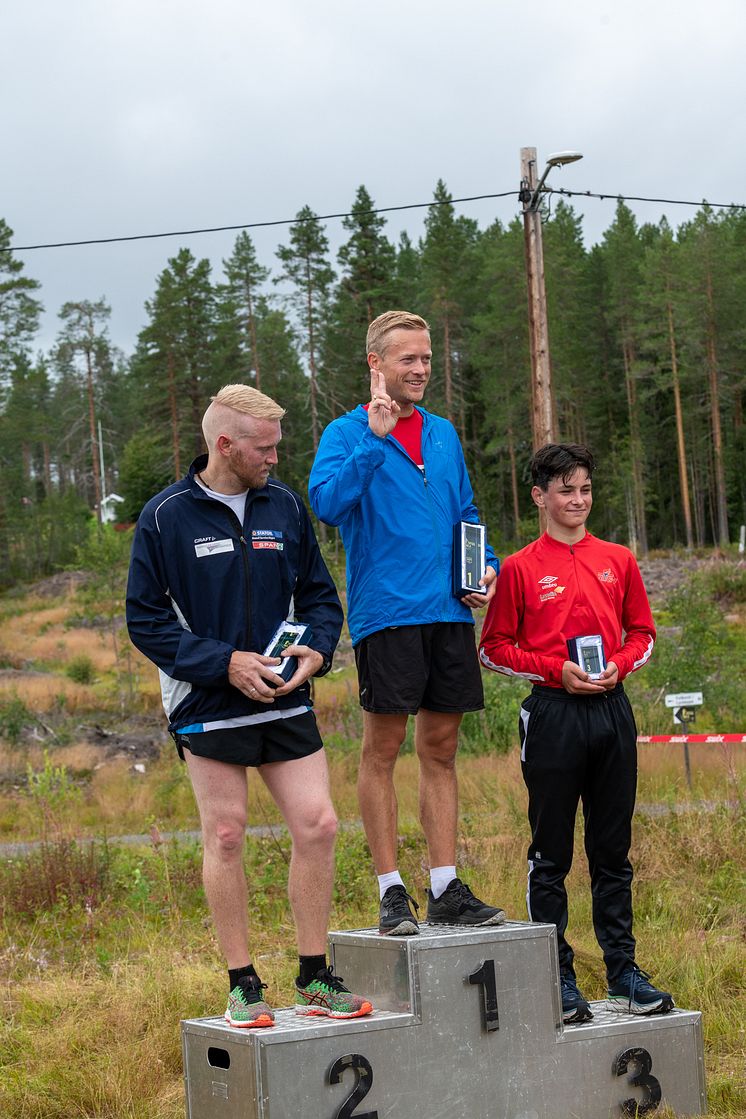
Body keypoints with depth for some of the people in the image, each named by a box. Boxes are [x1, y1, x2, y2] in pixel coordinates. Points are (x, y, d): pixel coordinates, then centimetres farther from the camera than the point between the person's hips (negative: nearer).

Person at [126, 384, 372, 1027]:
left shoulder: (284, 506, 7)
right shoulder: (167, 517, -5)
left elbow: (320, 594, 15)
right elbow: (145, 619, -5)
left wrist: (316, 650, -6)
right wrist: (224, 662, -15)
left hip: (287, 704, 3)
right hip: (208, 706, -3)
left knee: (318, 825, -3)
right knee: (226, 836, 2)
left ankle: (315, 979, 10)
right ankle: (243, 985, 13)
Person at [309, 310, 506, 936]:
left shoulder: (443, 434, 17)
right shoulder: (349, 433, -1)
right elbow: (327, 502, -18)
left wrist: (487, 565, 7)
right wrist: (374, 439, -22)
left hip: (450, 610, 6)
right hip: (386, 611, -6)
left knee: (440, 750, 8)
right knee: (383, 749, -2)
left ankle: (446, 889, 13)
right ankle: (392, 892, 4)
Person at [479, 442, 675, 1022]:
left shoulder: (618, 561, 10)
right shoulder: (520, 569, -1)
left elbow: (643, 633, 17)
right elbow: (493, 649, 2)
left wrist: (619, 665, -3)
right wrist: (557, 670, -11)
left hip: (612, 712, 3)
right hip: (552, 714, -3)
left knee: (613, 850, 8)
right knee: (551, 855, 2)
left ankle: (623, 972, 15)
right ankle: (558, 979, 9)